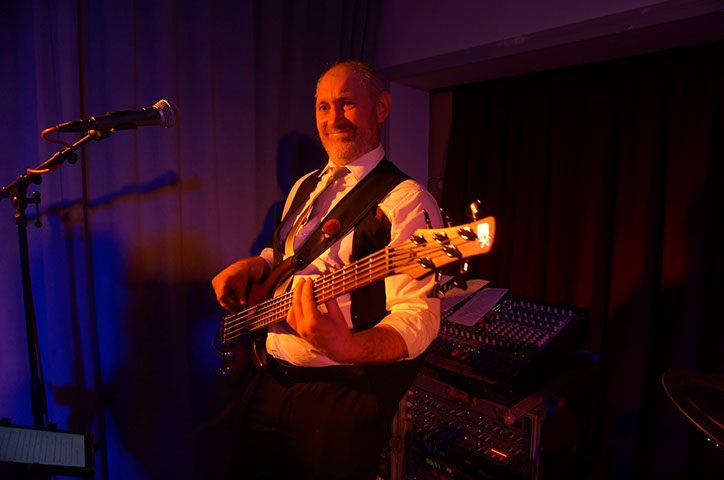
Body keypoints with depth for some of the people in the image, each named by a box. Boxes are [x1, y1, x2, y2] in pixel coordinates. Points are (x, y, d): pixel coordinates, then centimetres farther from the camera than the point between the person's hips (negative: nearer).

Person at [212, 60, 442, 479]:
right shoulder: (306, 187, 10)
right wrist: (251, 266, 1)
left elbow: (419, 318, -23)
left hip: (345, 394, -7)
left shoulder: (406, 201, -16)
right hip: (271, 381, 7)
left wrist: (346, 347, -40)